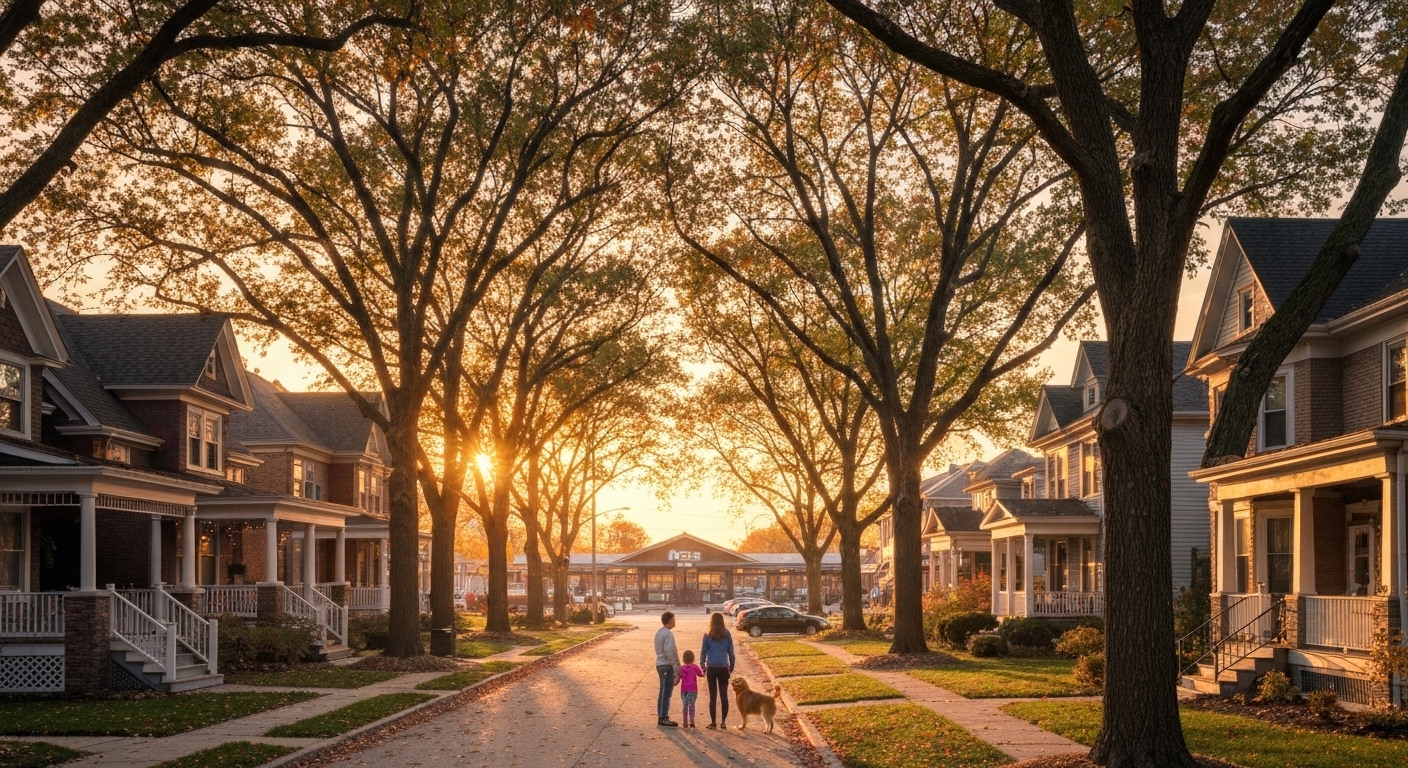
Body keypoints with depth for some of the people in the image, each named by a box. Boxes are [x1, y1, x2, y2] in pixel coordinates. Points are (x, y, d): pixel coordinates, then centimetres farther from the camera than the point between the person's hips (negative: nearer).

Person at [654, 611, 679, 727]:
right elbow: (670, 652, -20)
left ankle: (662, 717, 19)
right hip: (667, 666, -10)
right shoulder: (668, 634, -15)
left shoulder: (659, 632, 14)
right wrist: (676, 668, -16)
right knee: (666, 692, -6)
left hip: (660, 664, 10)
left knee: (664, 692, 14)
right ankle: (663, 718, -4)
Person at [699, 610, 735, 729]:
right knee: (724, 695, 6)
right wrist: (731, 666, 14)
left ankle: (713, 722, 5)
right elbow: (731, 651, 5)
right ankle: (723, 721, 5)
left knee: (712, 696, 4)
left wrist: (703, 666, 11)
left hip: (711, 668, -1)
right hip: (723, 668, 1)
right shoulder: (727, 635, 0)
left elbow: (703, 651, 1)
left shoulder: (707, 636, -3)